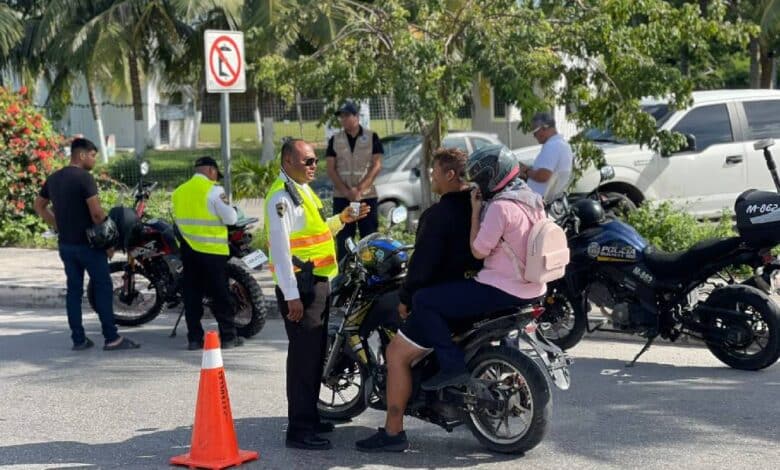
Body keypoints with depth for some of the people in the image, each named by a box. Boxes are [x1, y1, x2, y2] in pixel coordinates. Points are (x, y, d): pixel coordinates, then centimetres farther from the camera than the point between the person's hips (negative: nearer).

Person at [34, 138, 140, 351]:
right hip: (88, 243, -7)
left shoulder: (53, 179, 10)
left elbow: (39, 206, 19)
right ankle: (111, 338, -3)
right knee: (103, 288, -2)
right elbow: (96, 213, -19)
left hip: (65, 244, 7)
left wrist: (59, 226, 17)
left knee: (74, 289, 10)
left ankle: (78, 339, 11)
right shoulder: (84, 178, -14)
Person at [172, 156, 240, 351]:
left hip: (187, 249, 5)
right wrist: (231, 209, 7)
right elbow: (230, 218, -12)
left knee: (192, 294, 9)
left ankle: (194, 338, 9)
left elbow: (178, 219, 15)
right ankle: (228, 336, 8)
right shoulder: (213, 190, -11)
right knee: (220, 295, 3)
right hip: (212, 249, -5)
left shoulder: (179, 191, 8)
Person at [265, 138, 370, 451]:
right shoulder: (281, 196, -15)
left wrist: (341, 220, 10)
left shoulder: (303, 191, 17)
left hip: (318, 282, 10)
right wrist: (291, 295, -24)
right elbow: (279, 246, -21)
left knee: (315, 354, 17)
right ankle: (299, 431, -4)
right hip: (299, 285, -10)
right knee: (303, 356, -8)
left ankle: (309, 418, 28)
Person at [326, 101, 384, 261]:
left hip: (367, 196, -2)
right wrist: (346, 191, -10)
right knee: (343, 241, 1)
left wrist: (359, 189, -12)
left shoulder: (372, 137, 3)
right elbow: (331, 169, 3)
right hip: (342, 198, 2)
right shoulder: (335, 140, 9)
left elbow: (376, 165, -3)